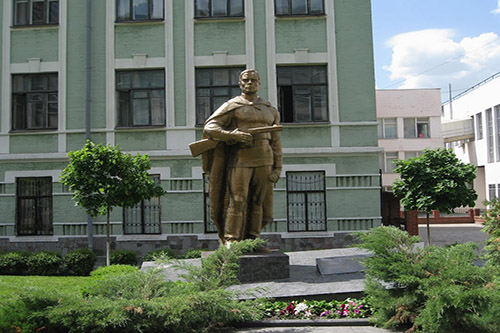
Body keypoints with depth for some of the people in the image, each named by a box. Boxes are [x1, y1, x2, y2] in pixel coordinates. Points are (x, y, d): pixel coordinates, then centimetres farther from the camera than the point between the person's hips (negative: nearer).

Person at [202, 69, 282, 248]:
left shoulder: (269, 110, 17)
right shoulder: (232, 106, 5)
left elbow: (276, 142, 16)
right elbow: (209, 127, -4)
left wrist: (277, 167, 7)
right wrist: (233, 135, -18)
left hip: (264, 160, 4)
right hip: (240, 159, -4)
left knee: (258, 201, 5)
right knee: (238, 200, -10)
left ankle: (253, 240, 12)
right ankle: (230, 240, -5)